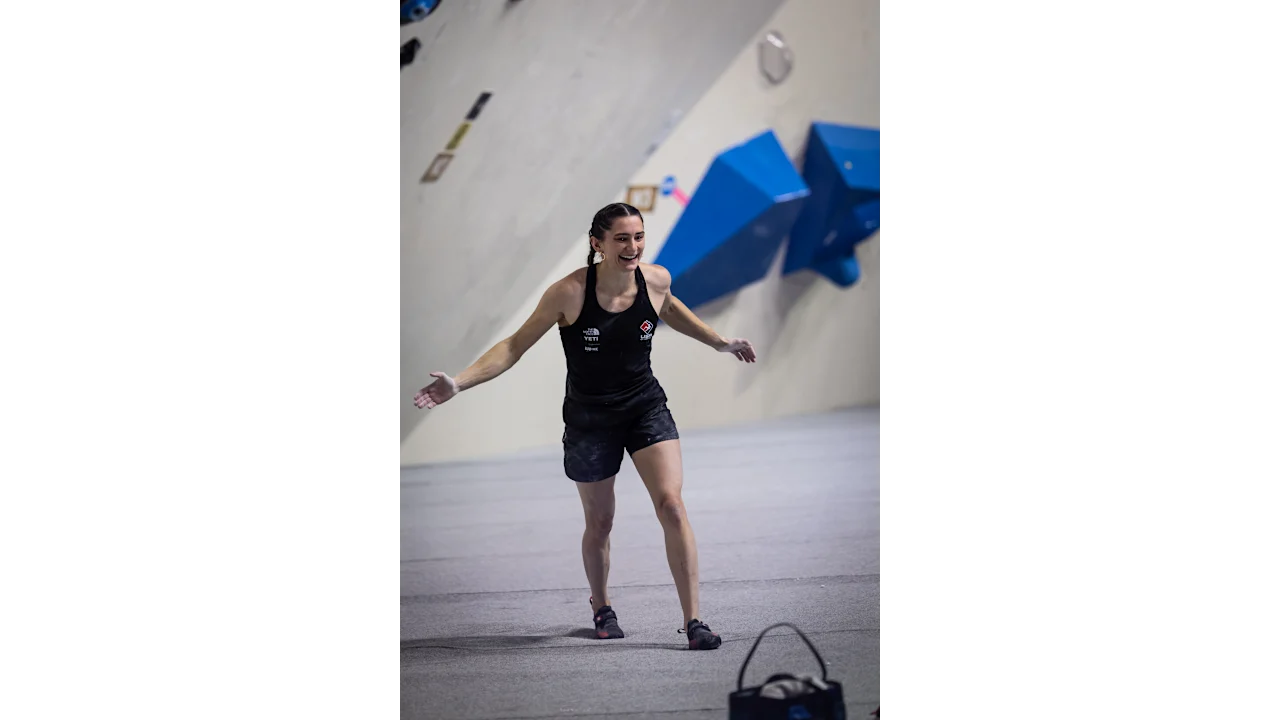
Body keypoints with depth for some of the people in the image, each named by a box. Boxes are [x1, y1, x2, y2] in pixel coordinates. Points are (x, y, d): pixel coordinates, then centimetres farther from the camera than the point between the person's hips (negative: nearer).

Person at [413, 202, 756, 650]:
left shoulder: (656, 280, -10)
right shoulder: (570, 292, -20)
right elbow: (515, 346, -13)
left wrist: (719, 342, 26)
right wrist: (458, 382, -23)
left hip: (646, 408, 2)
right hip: (589, 419, -1)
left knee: (671, 505, -16)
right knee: (599, 525, 12)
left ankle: (693, 621, -11)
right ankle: (601, 609, 40)